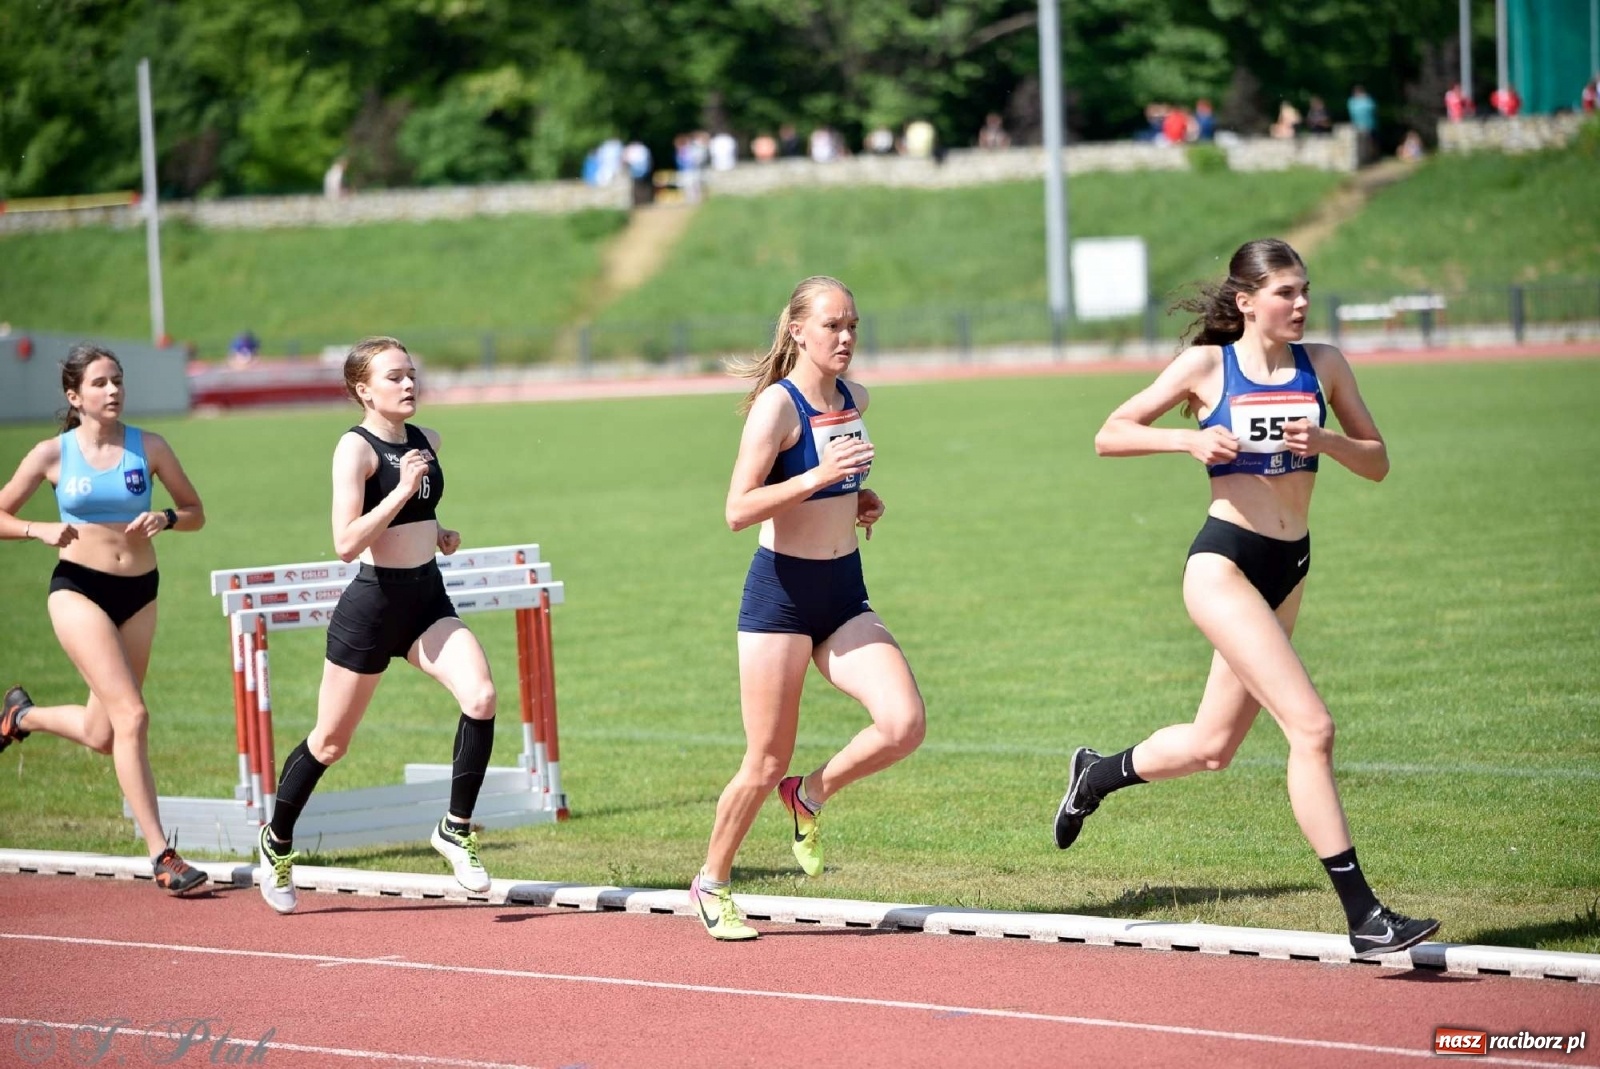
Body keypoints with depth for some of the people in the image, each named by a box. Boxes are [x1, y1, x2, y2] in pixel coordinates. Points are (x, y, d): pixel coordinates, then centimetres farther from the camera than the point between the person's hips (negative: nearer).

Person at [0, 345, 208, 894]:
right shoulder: (53, 454, -3)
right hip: (79, 588, -4)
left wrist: (166, 518, -13)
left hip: (139, 591, 4)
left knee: (102, 735, 11)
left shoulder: (149, 447, 1)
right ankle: (161, 855, -16)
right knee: (131, 716, -18)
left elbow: (195, 513, 8)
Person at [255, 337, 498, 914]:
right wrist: (401, 491, -28)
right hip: (373, 604, -5)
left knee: (481, 698, -19)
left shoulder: (426, 440, 7)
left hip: (429, 599, 5)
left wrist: (439, 534, 9)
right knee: (330, 742, 7)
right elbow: (345, 543, -24)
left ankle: (456, 829, -6)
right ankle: (277, 841, 30)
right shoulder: (355, 448, -14)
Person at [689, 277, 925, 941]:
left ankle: (811, 794, 13)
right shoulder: (777, 405, -14)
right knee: (766, 764, 0)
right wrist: (819, 476, -31)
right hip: (781, 594, -6)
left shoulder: (856, 399, 6)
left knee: (904, 724, -14)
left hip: (845, 597, 6)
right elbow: (738, 511, -22)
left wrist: (862, 501, 6)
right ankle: (711, 885, 22)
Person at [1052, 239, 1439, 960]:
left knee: (1211, 746, 17)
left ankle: (1095, 776, 46)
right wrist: (1189, 440, -17)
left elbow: (1377, 462, 6)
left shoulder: (1323, 365, 5)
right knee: (1311, 727, -17)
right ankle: (1363, 916, -16)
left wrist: (1324, 440, -14)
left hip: (1288, 569, 6)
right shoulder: (1208, 366, -5)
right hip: (1224, 563, -6)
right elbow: (1110, 436, 0)